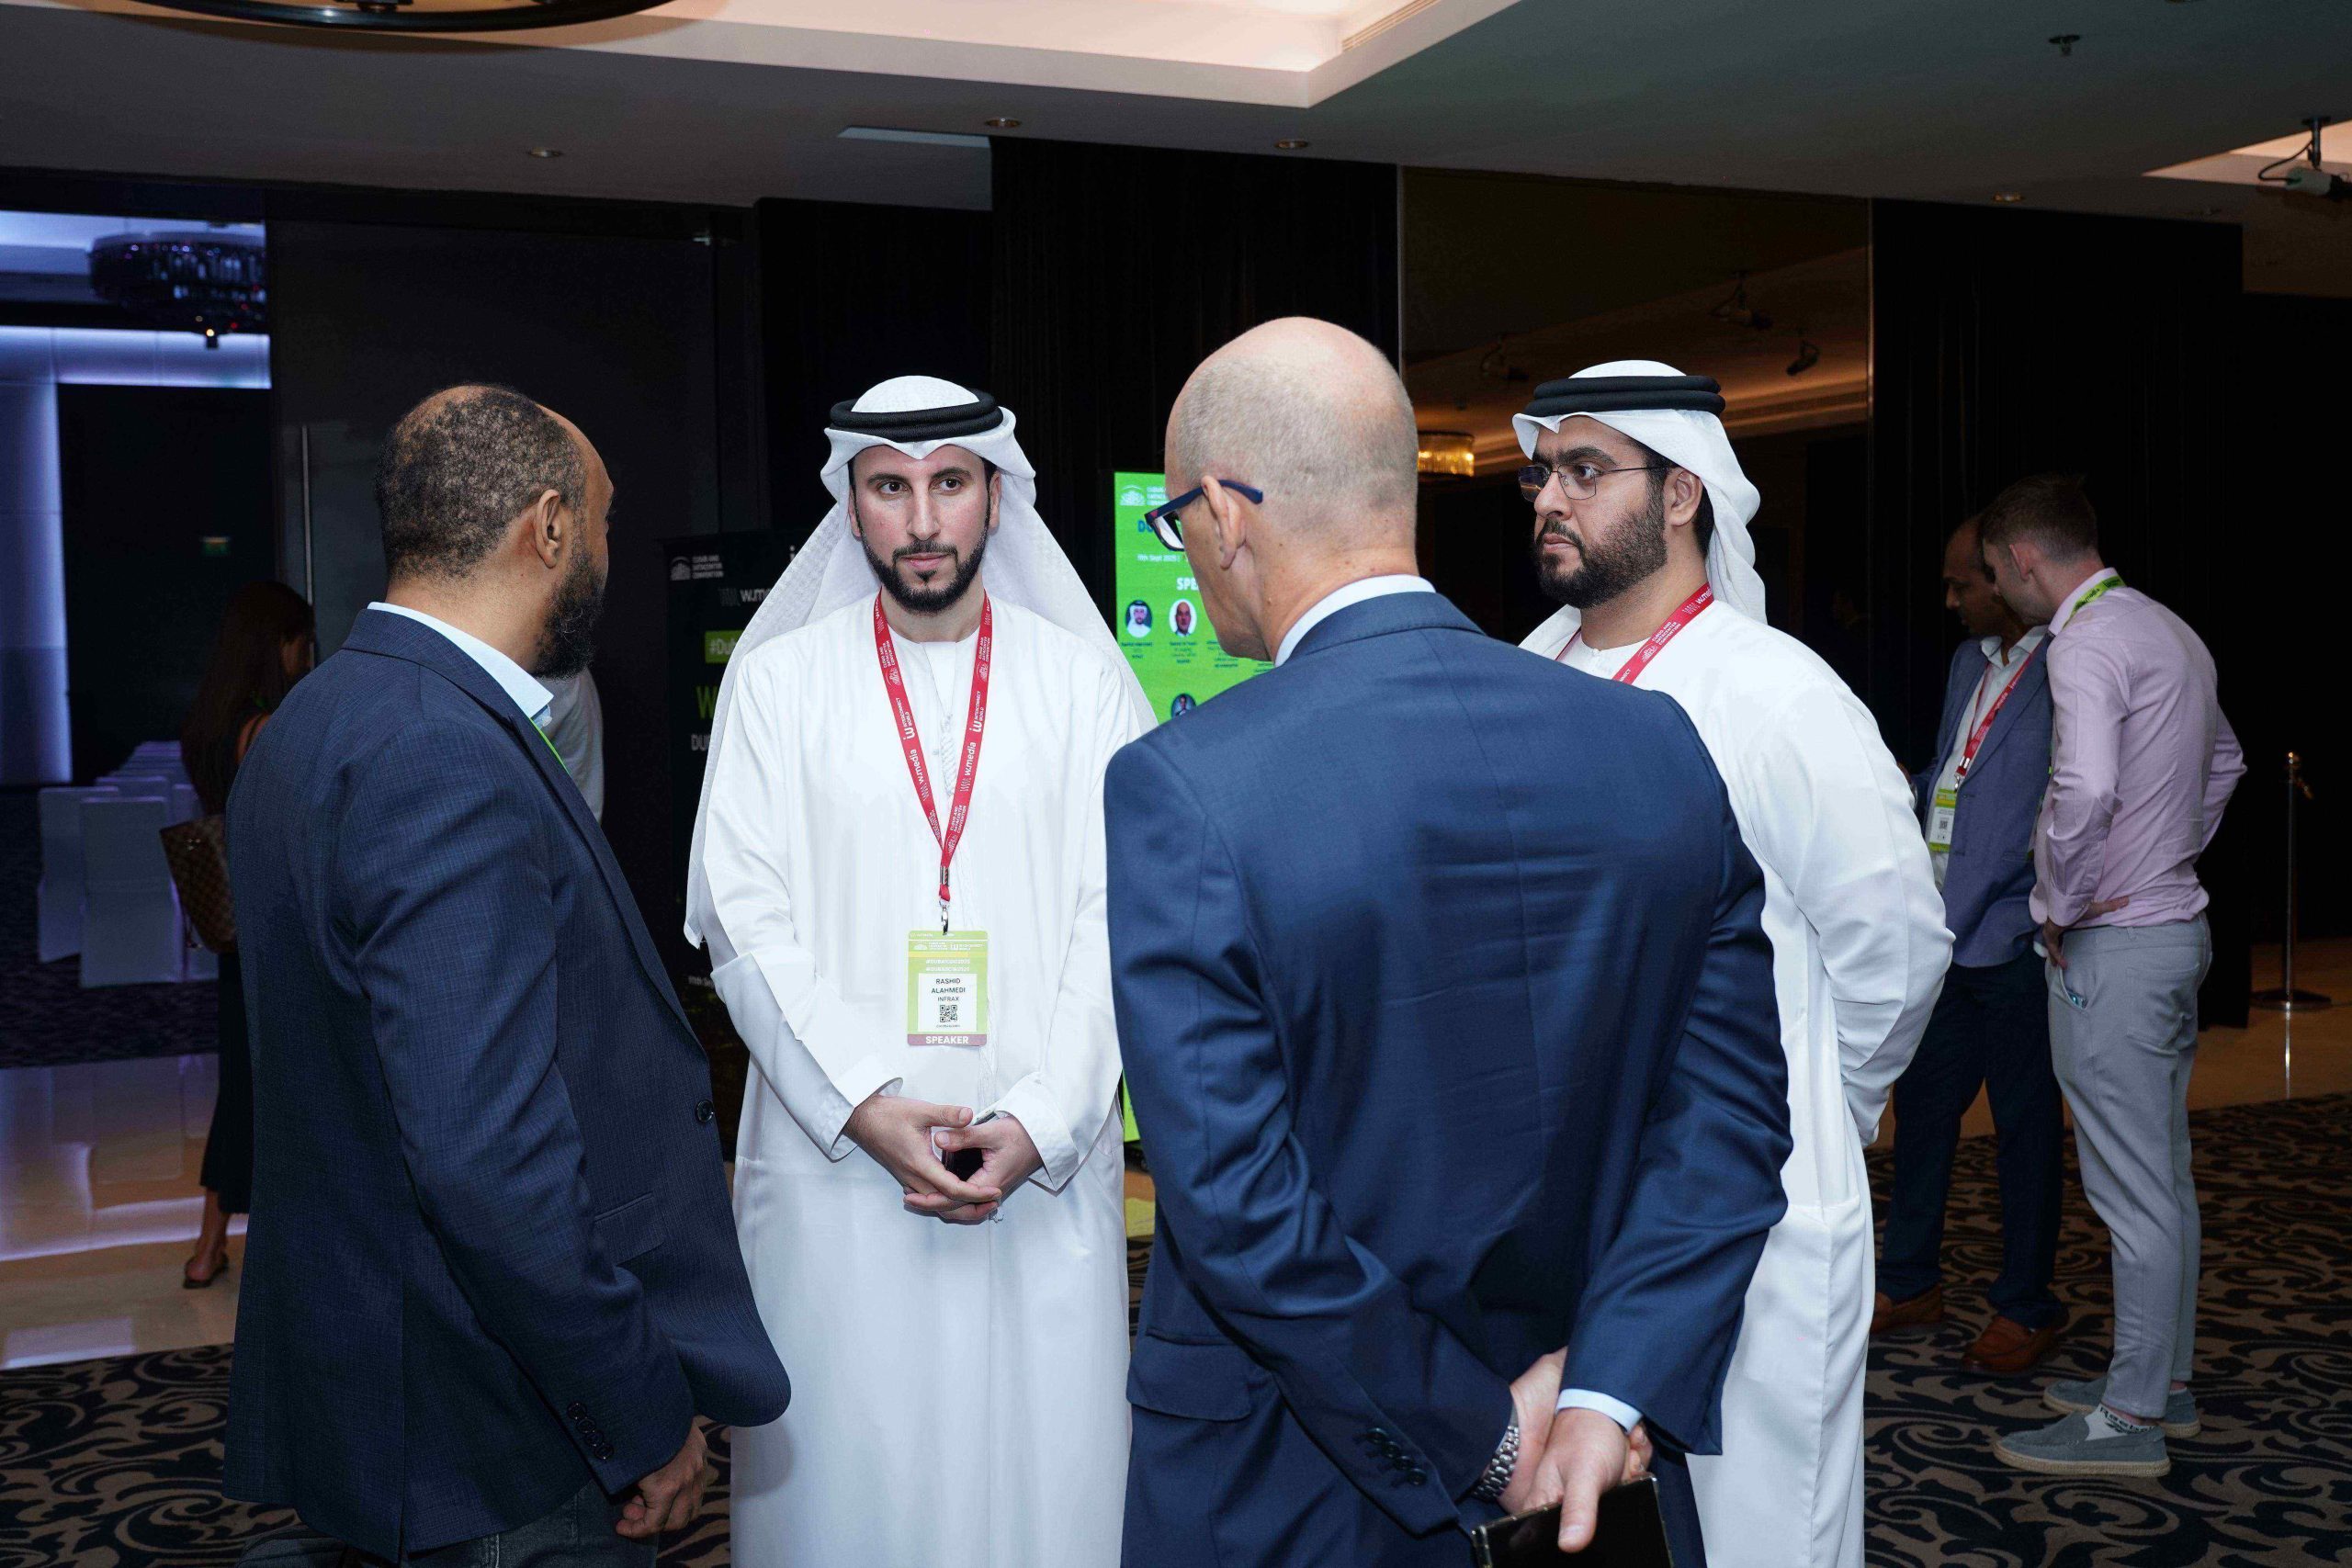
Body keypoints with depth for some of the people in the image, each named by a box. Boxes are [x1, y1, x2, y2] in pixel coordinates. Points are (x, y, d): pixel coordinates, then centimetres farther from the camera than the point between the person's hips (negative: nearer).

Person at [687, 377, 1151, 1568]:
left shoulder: (1082, 678, 4)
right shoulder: (778, 679, 4)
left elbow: (1118, 920, -1)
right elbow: (744, 919, -1)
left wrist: (1039, 1122, -12)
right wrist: (865, 1107, -12)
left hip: (1044, 1159, 0)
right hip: (835, 1155, 0)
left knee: (1040, 1462, 5)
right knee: (844, 1472, 5)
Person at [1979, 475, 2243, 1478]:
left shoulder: (2086, 641, -17)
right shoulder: (2171, 632, 14)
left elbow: (2085, 790, -31)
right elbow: (2223, 766, 28)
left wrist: (2059, 905, -18)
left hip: (2111, 946, -10)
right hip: (2176, 925, 10)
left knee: (2134, 1192, -3)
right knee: (2165, 1177, 17)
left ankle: (2131, 1418, 6)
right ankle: (2164, 1378, 29)